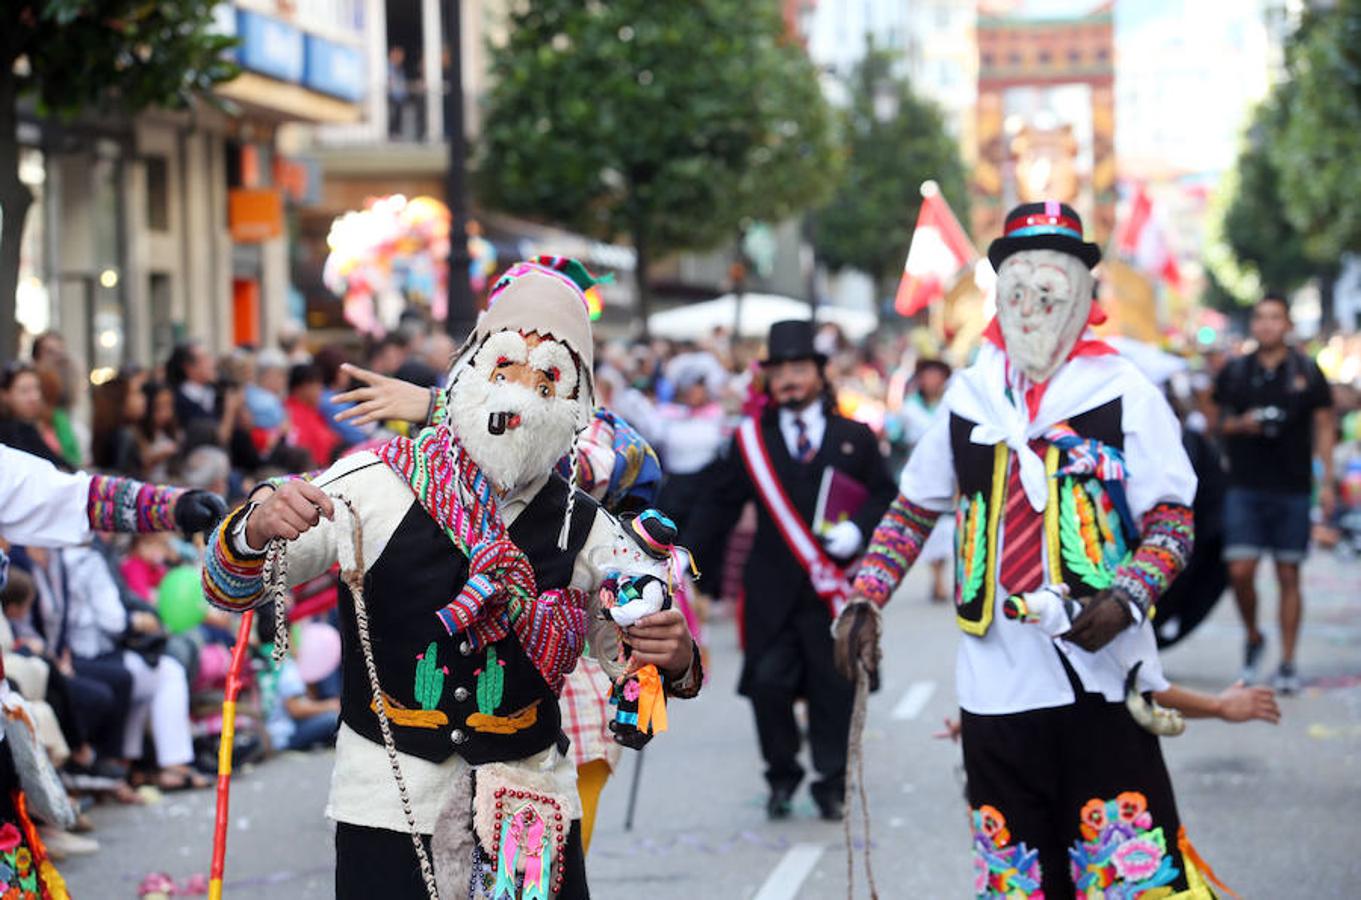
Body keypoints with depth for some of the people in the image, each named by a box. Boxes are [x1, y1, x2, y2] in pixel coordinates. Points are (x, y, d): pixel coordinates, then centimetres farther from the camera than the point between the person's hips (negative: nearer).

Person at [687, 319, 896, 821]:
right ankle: (781, 778, 16)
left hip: (837, 588, 0)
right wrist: (693, 570, -1)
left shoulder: (854, 437, 8)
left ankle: (833, 784, 16)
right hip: (773, 589, 0)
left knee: (835, 687, 2)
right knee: (768, 684, -3)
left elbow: (884, 496, 9)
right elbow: (717, 508, 8)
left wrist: (858, 530, -11)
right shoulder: (751, 440, 8)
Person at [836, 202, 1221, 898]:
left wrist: (1125, 599, -22)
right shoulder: (969, 396, 11)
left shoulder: (1125, 395, -2)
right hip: (994, 679, 4)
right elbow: (913, 509, 20)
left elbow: (1173, 522, -4)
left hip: (1098, 673, -4)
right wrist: (864, 600, 8)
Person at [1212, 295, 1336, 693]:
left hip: (1292, 490, -1)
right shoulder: (1234, 372, 6)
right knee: (1241, 571, -9)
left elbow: (1325, 427, 7)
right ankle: (1253, 638, 18)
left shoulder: (1307, 372, 4)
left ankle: (1287, 664, 10)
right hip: (1245, 486, 1)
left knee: (1289, 576, 3)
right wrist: (1240, 424, -7)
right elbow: (1218, 423, 16)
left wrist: (1327, 481, 0)